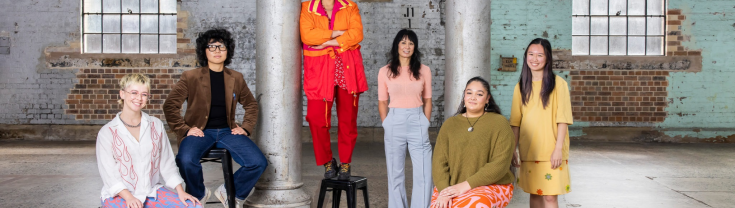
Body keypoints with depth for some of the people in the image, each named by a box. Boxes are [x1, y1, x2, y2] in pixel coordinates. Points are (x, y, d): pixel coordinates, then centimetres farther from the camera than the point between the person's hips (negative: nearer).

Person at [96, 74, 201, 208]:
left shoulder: (156, 125, 12)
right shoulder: (107, 133, 0)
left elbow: (167, 163, 12)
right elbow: (108, 173, -6)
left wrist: (180, 192, 0)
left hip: (152, 192, 4)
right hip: (119, 196, -4)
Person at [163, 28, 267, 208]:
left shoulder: (236, 78, 12)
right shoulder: (190, 77, 3)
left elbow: (251, 105, 23)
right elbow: (170, 105, 1)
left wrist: (245, 128, 8)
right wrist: (185, 129, -9)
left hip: (227, 131, 3)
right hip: (200, 131, -2)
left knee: (258, 163, -20)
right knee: (186, 161, -35)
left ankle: (230, 193, 8)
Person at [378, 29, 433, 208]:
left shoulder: (424, 71, 5)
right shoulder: (385, 72, 4)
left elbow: (427, 100, 9)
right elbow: (382, 102, 7)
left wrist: (425, 124, 4)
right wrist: (387, 125, 2)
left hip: (418, 122, 0)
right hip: (394, 122, 0)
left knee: (424, 173, -2)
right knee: (395, 172, 8)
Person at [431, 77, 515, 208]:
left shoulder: (499, 123, -2)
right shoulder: (449, 124, 9)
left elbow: (500, 164, -11)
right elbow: (439, 162, 2)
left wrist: (466, 185, -18)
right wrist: (444, 190, -15)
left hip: (492, 186, -3)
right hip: (451, 188, 3)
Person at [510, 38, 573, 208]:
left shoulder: (558, 83, -4)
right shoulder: (521, 87, 9)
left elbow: (562, 119, -7)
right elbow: (516, 122, 9)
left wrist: (558, 148, -13)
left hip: (550, 151, -4)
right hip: (528, 151, 4)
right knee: (534, 193, 10)